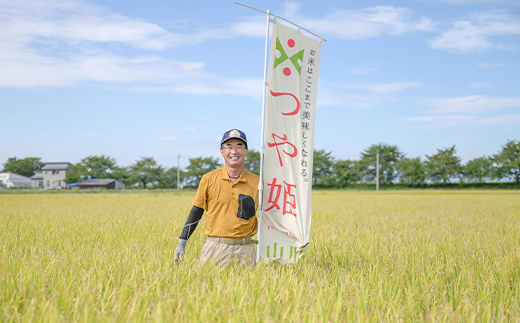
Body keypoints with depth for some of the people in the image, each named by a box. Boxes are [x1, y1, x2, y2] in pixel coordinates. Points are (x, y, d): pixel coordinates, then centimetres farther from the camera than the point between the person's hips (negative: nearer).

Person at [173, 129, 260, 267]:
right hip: (215, 249, -1)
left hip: (245, 251, 1)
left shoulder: (256, 182, 5)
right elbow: (196, 211, 9)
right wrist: (181, 243, 7)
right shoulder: (209, 179, 3)